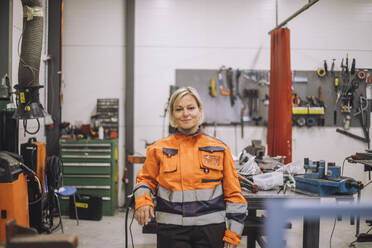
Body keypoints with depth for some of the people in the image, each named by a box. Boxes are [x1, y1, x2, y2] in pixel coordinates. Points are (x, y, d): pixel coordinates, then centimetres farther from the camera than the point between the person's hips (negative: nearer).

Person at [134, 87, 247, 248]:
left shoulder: (219, 149, 4)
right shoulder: (159, 149, 5)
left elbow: (234, 194, 6)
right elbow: (145, 179, 17)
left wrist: (233, 234, 2)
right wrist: (142, 199, -5)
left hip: (210, 231, 0)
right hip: (171, 232, 0)